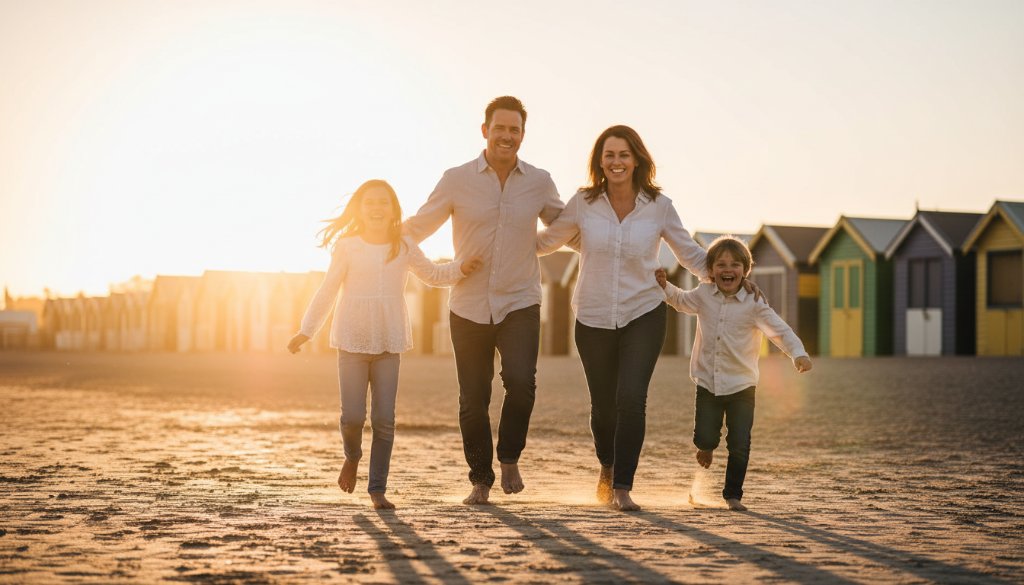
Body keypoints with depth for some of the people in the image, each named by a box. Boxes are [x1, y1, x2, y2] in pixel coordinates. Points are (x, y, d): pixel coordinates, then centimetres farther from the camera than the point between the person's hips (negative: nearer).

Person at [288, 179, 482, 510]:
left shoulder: (405, 249, 6)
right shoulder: (347, 246, -1)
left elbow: (432, 275, 23)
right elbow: (327, 291, 2)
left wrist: (461, 269, 7)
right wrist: (307, 330, 0)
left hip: (389, 344, 2)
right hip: (352, 343, -2)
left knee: (385, 420, -2)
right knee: (353, 416, -6)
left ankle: (378, 489, 8)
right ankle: (352, 457, 27)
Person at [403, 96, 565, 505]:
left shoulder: (539, 183, 2)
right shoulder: (457, 180, -2)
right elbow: (417, 228, 4)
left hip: (520, 305, 0)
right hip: (469, 307, 0)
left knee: (521, 382, -22)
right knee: (473, 400, 5)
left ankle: (509, 457, 4)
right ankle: (480, 480, 25)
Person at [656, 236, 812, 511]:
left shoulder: (753, 304, -9)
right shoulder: (703, 295, 2)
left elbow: (780, 330, -15)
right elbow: (681, 300, 24)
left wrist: (798, 353, -31)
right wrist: (665, 286, 7)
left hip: (741, 386, -2)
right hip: (707, 383, 2)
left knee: (740, 446, -3)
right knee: (705, 439, -5)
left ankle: (733, 494, 15)